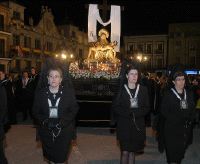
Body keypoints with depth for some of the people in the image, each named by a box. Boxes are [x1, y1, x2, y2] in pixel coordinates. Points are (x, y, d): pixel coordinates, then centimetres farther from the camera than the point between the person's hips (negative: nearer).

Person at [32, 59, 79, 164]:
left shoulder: (68, 92, -3)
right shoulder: (40, 93, 1)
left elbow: (74, 109, -3)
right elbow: (35, 111, 2)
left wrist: (63, 121, -17)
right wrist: (45, 121, -15)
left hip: (64, 131, -1)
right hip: (46, 131, 2)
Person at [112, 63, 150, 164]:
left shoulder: (143, 90, 4)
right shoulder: (121, 90, -2)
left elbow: (147, 108, 3)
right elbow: (115, 107, -5)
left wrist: (136, 112, -15)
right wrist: (129, 112, -18)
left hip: (138, 126, 2)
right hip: (124, 125, -2)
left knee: (132, 151, 10)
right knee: (125, 152, -3)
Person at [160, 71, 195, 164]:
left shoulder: (189, 94, 9)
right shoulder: (168, 95, -5)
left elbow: (192, 110, 15)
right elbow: (163, 112, -8)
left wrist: (190, 119, -1)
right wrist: (176, 119, -15)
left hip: (186, 129, 4)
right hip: (172, 130, -4)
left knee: (181, 150, 12)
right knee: (172, 154, -1)